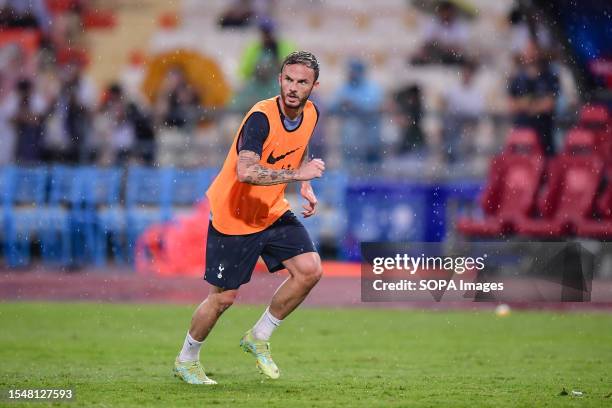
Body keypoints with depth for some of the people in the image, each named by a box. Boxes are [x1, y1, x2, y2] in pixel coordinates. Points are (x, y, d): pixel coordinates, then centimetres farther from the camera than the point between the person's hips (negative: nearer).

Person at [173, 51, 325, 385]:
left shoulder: (310, 114, -3)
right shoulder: (261, 117, -27)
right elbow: (245, 172, -41)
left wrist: (306, 188, 6)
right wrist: (297, 174, -40)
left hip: (273, 212, 7)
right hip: (233, 217, -7)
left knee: (310, 270, -9)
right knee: (223, 297, 0)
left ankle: (258, 338, 11)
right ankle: (186, 361, 25)